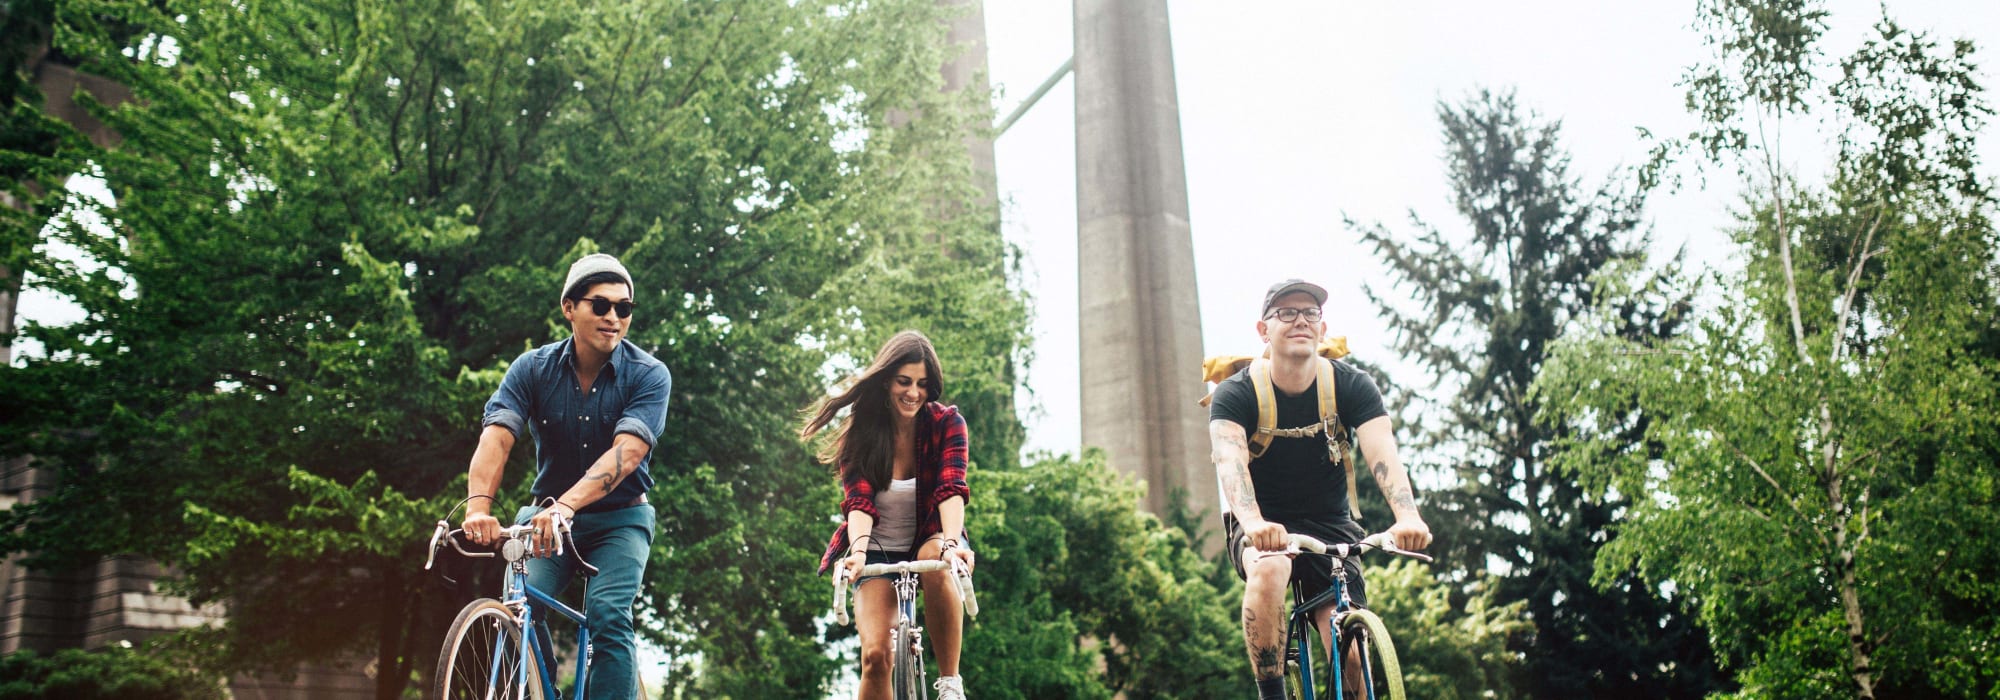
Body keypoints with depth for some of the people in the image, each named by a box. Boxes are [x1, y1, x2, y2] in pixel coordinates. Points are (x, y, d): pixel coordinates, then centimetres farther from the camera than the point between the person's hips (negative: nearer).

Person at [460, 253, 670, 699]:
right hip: (544, 515, 2)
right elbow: (496, 437, -21)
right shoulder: (532, 368, -7)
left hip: (619, 519, -2)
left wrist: (566, 505, -44)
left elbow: (626, 452, -28)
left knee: (608, 616, -23)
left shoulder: (649, 375, -14)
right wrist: (478, 506, -40)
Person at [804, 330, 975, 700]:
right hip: (879, 550, 0)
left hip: (929, 539, 0)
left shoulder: (947, 423, -11)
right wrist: (858, 550, -41)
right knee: (875, 654, -21)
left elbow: (951, 489, -25)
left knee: (936, 559, -38)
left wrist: (952, 542, -44)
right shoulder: (860, 432, -9)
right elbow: (858, 500, -21)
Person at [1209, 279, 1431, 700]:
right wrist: (1253, 522, -52)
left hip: (1329, 525, 2)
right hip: (1263, 527, -2)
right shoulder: (1236, 394, -14)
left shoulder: (1353, 387, -9)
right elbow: (1230, 460, -31)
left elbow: (1382, 453, -25)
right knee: (1268, 571, -35)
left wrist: (1408, 516, -45)